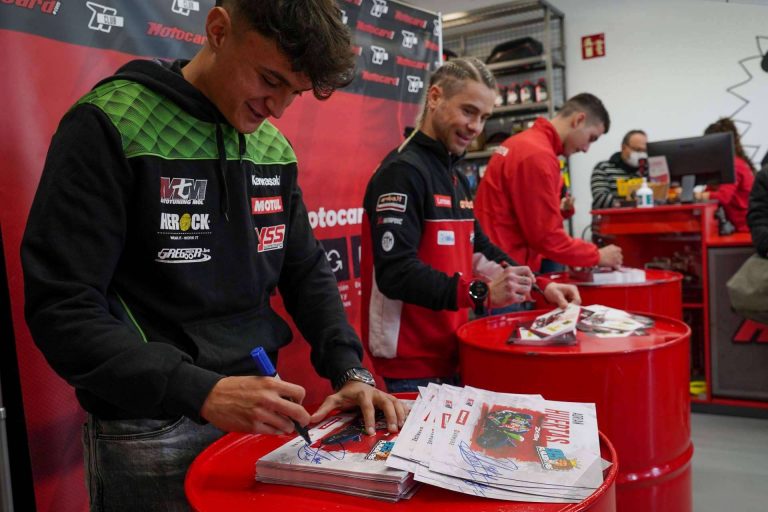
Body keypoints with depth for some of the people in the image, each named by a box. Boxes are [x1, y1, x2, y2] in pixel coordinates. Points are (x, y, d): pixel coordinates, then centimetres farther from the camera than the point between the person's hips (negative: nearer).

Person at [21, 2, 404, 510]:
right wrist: (201, 392, -28)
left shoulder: (275, 149, 2)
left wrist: (350, 370, -5)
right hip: (149, 431, -5)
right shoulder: (110, 126, -15)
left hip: (255, 409, 6)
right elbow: (62, 309, -19)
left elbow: (307, 272, 8)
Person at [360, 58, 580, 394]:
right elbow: (396, 272, -26)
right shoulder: (402, 171, -17)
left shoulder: (456, 178, 15)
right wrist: (480, 293, -33)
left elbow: (480, 249, 19)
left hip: (449, 355, 9)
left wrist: (540, 286, 7)